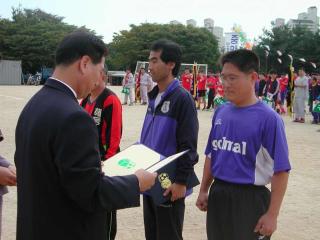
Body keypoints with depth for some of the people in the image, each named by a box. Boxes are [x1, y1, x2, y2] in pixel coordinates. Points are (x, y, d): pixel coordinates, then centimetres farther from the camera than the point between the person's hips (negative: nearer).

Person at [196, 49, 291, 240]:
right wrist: (204, 190, 14)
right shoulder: (220, 112, 3)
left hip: (250, 199, -6)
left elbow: (280, 170, -14)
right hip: (217, 195, 6)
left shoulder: (268, 118, -15)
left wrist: (272, 215, -15)